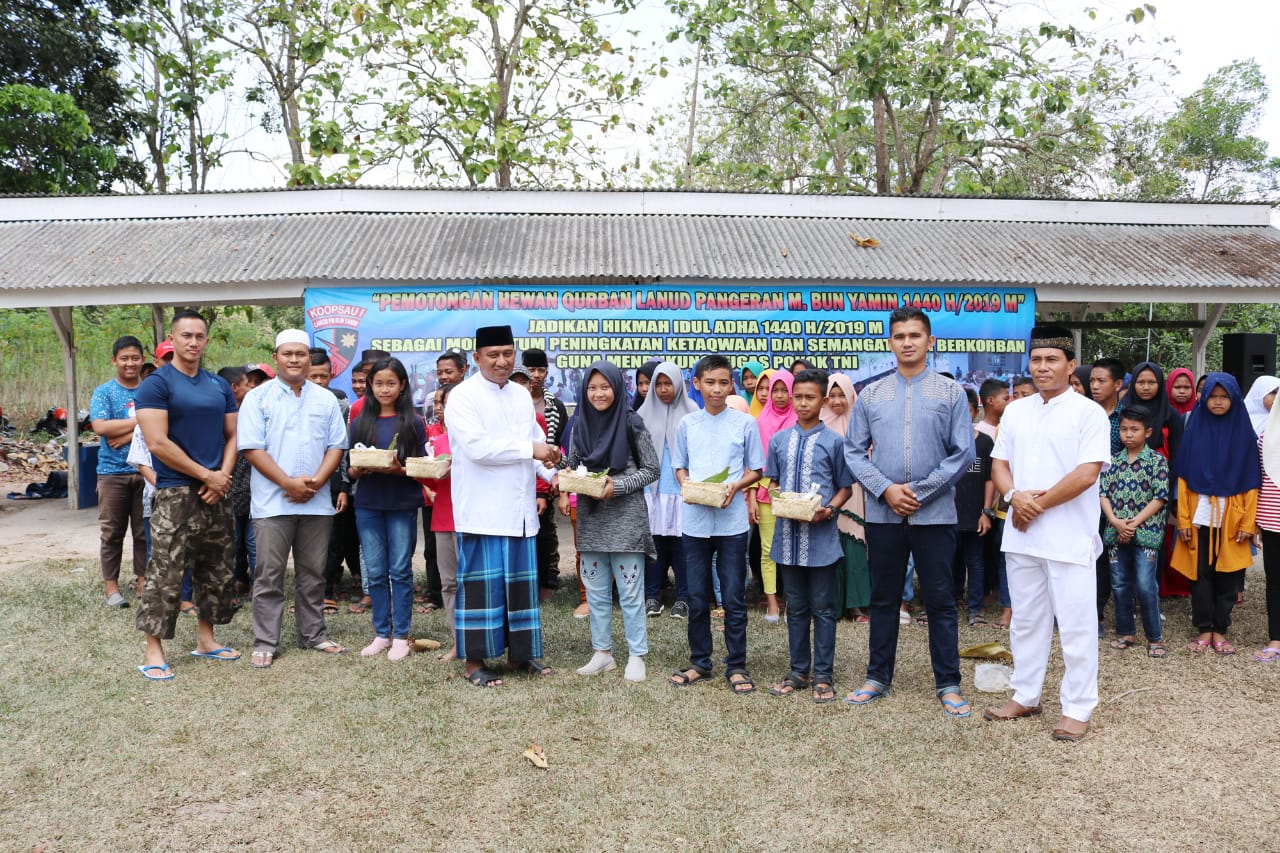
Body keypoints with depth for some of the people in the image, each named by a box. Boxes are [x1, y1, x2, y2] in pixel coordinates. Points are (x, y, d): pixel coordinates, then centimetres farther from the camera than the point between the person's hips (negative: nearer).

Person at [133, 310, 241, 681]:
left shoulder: (220, 386, 12)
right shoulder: (156, 384, -6)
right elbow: (158, 443, -14)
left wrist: (223, 477, -5)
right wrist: (206, 475, -12)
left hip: (216, 493, 6)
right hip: (175, 494, -6)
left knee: (217, 570, 12)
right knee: (164, 573, -5)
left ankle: (205, 639, 25)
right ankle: (153, 651, 3)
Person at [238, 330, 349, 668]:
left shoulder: (326, 399, 9)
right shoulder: (258, 397, 0)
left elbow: (336, 446, 7)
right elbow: (251, 448, -7)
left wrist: (316, 482, -9)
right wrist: (289, 483, -14)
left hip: (317, 503, 3)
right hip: (272, 502, -3)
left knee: (313, 574, 11)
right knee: (269, 576, 1)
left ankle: (313, 635, 22)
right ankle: (265, 643, 10)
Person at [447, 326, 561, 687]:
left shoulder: (521, 396, 14)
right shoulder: (463, 397, -8)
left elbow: (537, 441, 18)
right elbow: (477, 447, -20)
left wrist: (554, 474, 0)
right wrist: (529, 449, -19)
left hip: (520, 508, 6)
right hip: (483, 508, -6)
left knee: (522, 582, 11)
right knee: (481, 583, -1)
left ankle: (519, 653, 24)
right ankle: (473, 661, 11)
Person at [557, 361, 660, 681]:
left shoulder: (632, 424, -5)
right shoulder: (580, 426, 7)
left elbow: (651, 469, -3)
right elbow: (571, 467, 14)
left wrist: (617, 486, -15)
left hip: (626, 517, -4)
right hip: (590, 517, 5)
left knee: (630, 590, 0)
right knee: (595, 590, 11)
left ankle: (636, 655, 12)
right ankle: (602, 652, 23)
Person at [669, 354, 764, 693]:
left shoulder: (745, 423, 0)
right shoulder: (687, 424, 6)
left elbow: (755, 470, 5)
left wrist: (735, 486, -13)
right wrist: (686, 485, -7)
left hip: (731, 520, -2)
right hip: (695, 520, 2)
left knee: (734, 598, 3)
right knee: (697, 598, 10)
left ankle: (736, 665, 15)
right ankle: (699, 662, 22)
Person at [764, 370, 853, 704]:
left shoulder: (834, 441, -2)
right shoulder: (779, 440, 7)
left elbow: (845, 488, 2)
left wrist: (828, 510, -15)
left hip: (821, 537, -3)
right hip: (788, 535, 3)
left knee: (823, 609, 5)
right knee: (795, 608, 13)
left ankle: (823, 676, 14)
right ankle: (798, 671, 24)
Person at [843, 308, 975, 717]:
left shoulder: (951, 392, 1)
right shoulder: (870, 395, 6)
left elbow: (962, 453, -3)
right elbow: (854, 451, 4)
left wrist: (919, 493, -10)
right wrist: (886, 489, -9)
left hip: (935, 512, -2)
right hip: (882, 513, 2)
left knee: (940, 601, 5)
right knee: (884, 599, 11)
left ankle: (948, 684, 17)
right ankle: (878, 676, 23)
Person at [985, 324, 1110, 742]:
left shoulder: (1088, 412, -6)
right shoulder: (1015, 410, 11)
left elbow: (1086, 474, -14)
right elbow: (999, 464, 10)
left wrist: (1038, 504, -12)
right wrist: (1014, 497, -10)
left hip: (1069, 539, -5)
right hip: (1021, 535, 6)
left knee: (1075, 627, 2)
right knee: (1025, 621, 15)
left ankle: (1078, 709, 14)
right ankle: (1025, 696, 27)